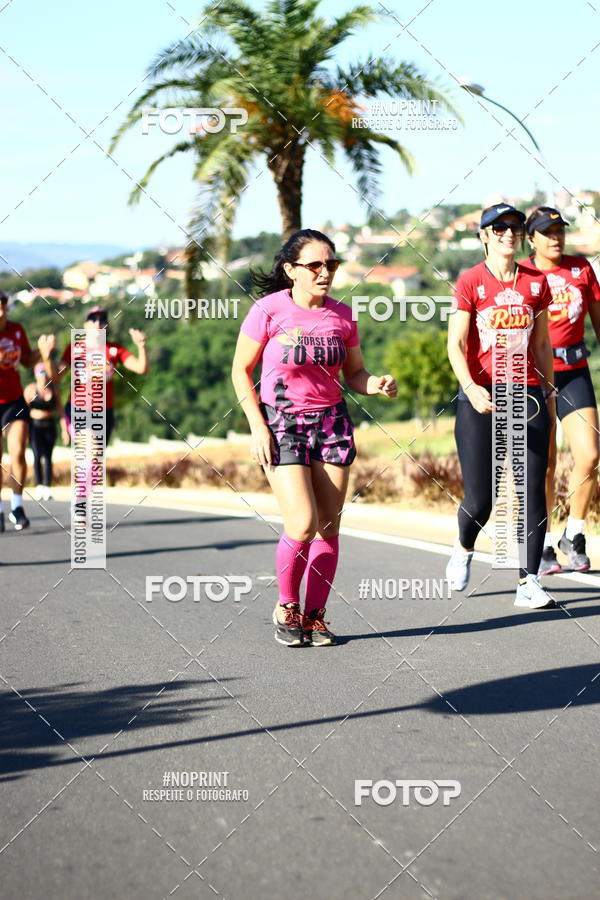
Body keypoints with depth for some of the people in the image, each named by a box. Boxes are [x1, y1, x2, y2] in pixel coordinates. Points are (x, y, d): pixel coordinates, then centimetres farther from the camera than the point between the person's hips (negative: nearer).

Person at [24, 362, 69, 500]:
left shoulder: (53, 390, 4)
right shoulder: (30, 390, -5)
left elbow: (60, 411, 8)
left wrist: (65, 430, 3)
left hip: (49, 426, 3)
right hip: (34, 426, -3)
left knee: (48, 457, -2)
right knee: (37, 455, -16)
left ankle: (47, 489, -1)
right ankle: (39, 486, -17)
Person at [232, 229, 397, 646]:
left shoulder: (342, 315, 2)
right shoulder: (269, 310, -9)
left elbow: (354, 373, 12)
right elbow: (241, 371, -2)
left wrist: (377, 385, -10)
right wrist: (257, 426, -10)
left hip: (332, 422, 4)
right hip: (282, 423, -4)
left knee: (329, 527, 0)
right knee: (302, 525, -15)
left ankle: (315, 616, 12)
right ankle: (286, 607, 9)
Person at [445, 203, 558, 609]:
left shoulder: (536, 281, 9)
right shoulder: (470, 282, -2)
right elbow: (456, 344, -7)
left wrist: (549, 393, 17)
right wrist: (470, 388, -22)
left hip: (527, 396, 3)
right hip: (480, 399, -3)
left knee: (533, 491, -4)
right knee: (480, 500, -3)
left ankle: (528, 582, 2)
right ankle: (464, 549, 30)